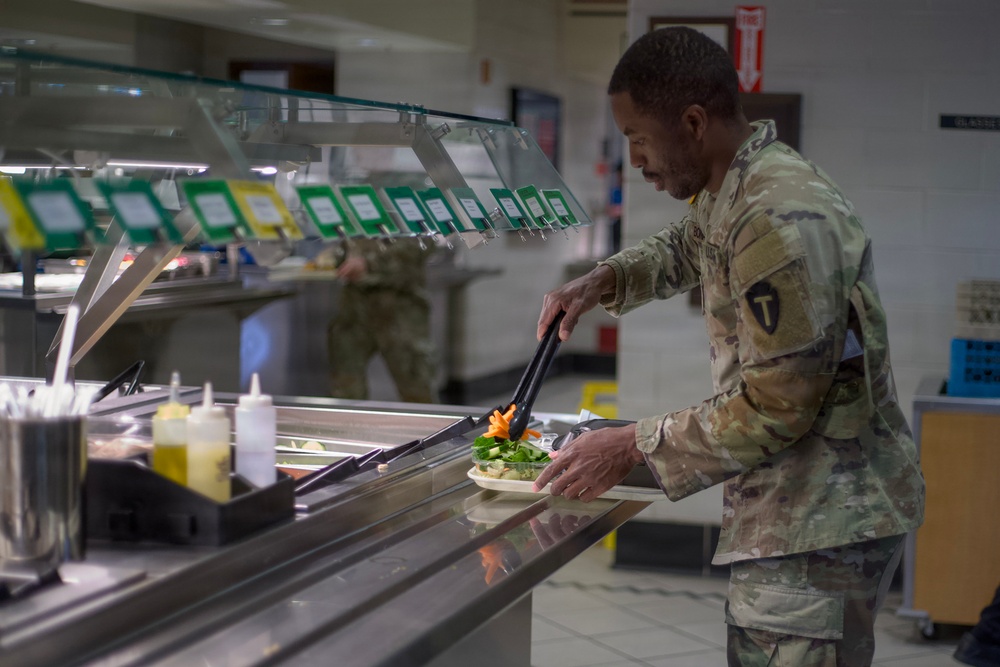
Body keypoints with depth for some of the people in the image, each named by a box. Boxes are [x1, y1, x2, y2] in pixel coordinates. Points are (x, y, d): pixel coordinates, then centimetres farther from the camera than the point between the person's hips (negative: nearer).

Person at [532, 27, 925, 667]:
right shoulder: (738, 188, 8)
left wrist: (634, 447, -16)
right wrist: (603, 281, 13)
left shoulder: (780, 220, -24)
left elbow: (777, 409, -24)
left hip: (821, 523, -10)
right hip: (793, 512, 10)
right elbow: (687, 246, 32)